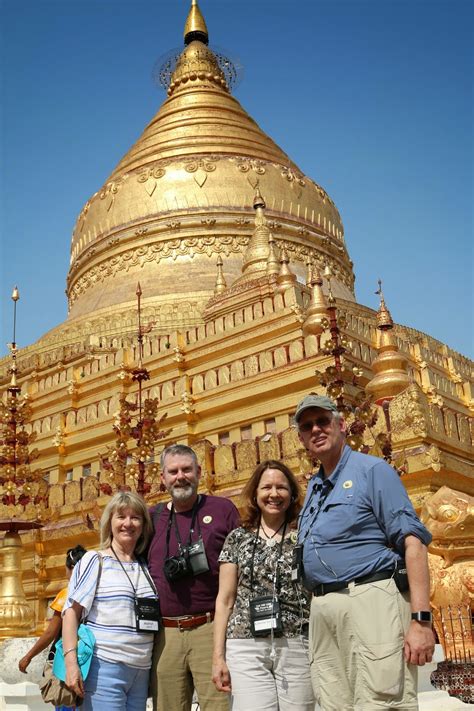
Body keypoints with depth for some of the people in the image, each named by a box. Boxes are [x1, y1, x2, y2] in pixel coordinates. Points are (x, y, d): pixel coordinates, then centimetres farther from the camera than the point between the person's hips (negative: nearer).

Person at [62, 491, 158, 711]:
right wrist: (71, 663, -14)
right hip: (104, 667, -5)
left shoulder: (146, 568, 13)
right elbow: (71, 611, -5)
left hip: (141, 670, 5)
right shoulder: (94, 561, 0)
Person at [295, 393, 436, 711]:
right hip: (322, 610, 7)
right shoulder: (313, 488, 22)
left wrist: (421, 619, -18)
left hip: (370, 598, -7)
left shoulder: (371, 470, 0)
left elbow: (412, 542, -9)